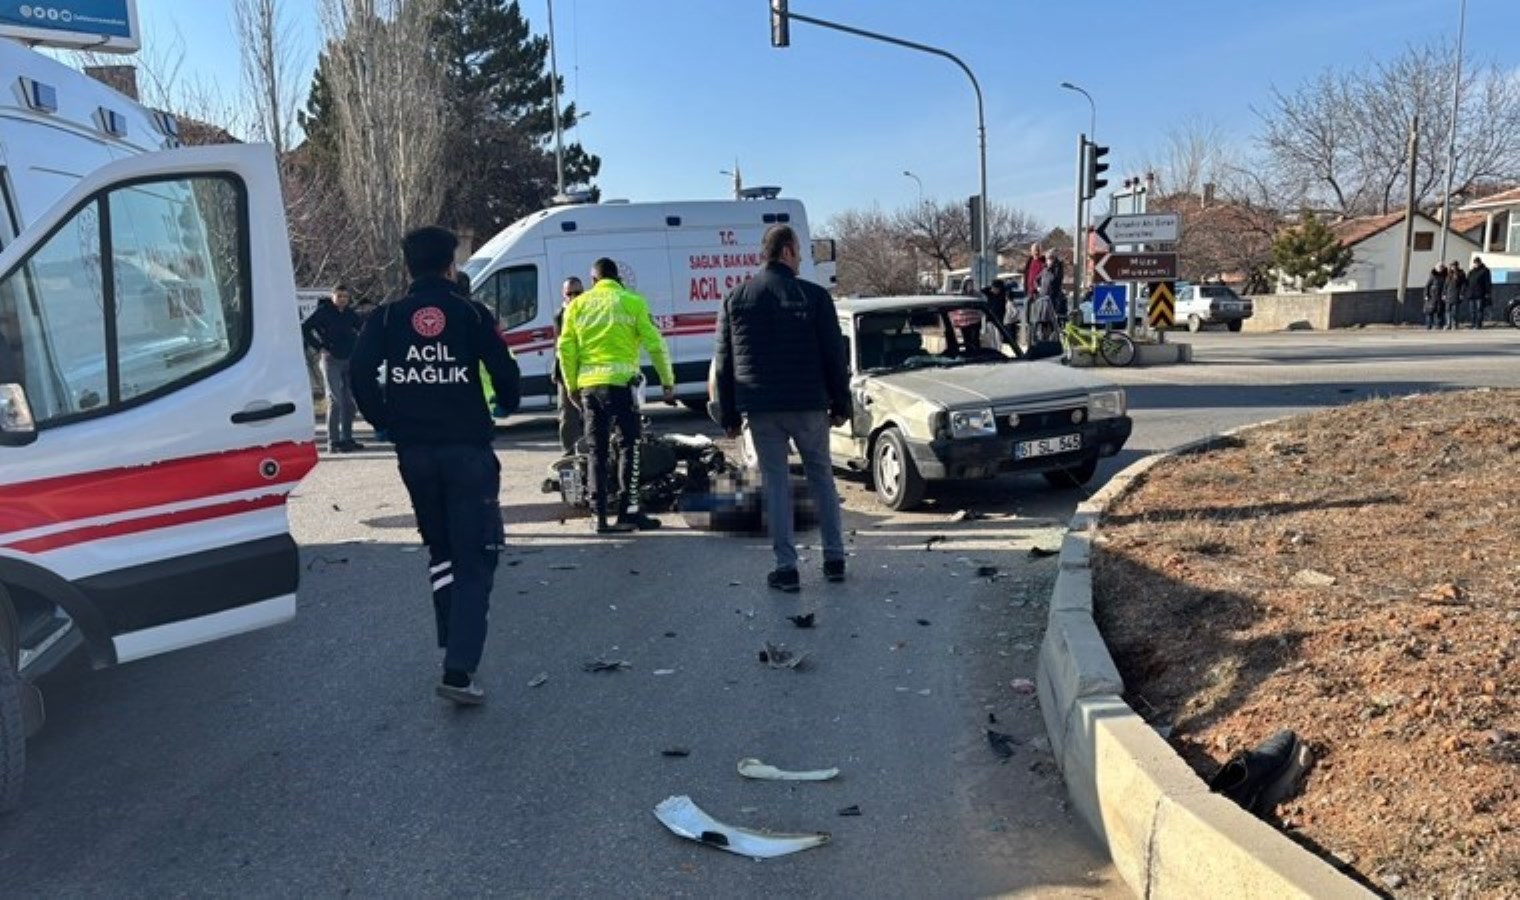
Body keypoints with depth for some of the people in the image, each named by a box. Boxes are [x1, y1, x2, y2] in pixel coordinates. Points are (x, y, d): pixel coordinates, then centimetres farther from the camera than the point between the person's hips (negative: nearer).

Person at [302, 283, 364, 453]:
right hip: (331, 360, -6)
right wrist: (319, 347, -12)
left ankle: (346, 439, 19)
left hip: (349, 360, 6)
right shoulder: (323, 311, -5)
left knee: (349, 401, 9)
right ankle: (333, 442, -7)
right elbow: (304, 329, -9)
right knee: (335, 400, -9)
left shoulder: (350, 314, 9)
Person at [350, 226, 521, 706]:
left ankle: (456, 650, 23)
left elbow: (360, 373, -7)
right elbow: (505, 373, -6)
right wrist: (507, 404, 16)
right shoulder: (470, 312, -3)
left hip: (415, 451, 3)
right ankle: (459, 669, -10)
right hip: (467, 448, -3)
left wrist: (387, 422, 6)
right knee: (474, 557, -1)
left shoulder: (387, 316, 4)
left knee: (440, 551, 20)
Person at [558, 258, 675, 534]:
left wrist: (572, 386, 16)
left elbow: (565, 349, 8)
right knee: (629, 446, 1)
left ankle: (600, 515, 9)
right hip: (620, 381, -4)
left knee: (597, 450, 9)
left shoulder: (578, 305, 12)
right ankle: (627, 511, -5)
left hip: (588, 384, 4)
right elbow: (654, 344, -1)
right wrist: (668, 382, 4)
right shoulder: (632, 302, 3)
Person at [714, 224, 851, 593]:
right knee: (821, 476, 13)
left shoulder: (736, 299, 5)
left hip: (760, 408, 1)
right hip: (808, 405, -1)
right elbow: (834, 356, -3)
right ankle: (834, 558, 17)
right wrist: (841, 404, 5)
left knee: (775, 482, 5)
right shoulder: (814, 296, -3)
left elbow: (723, 362, 6)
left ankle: (786, 567, 3)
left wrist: (729, 415, 9)